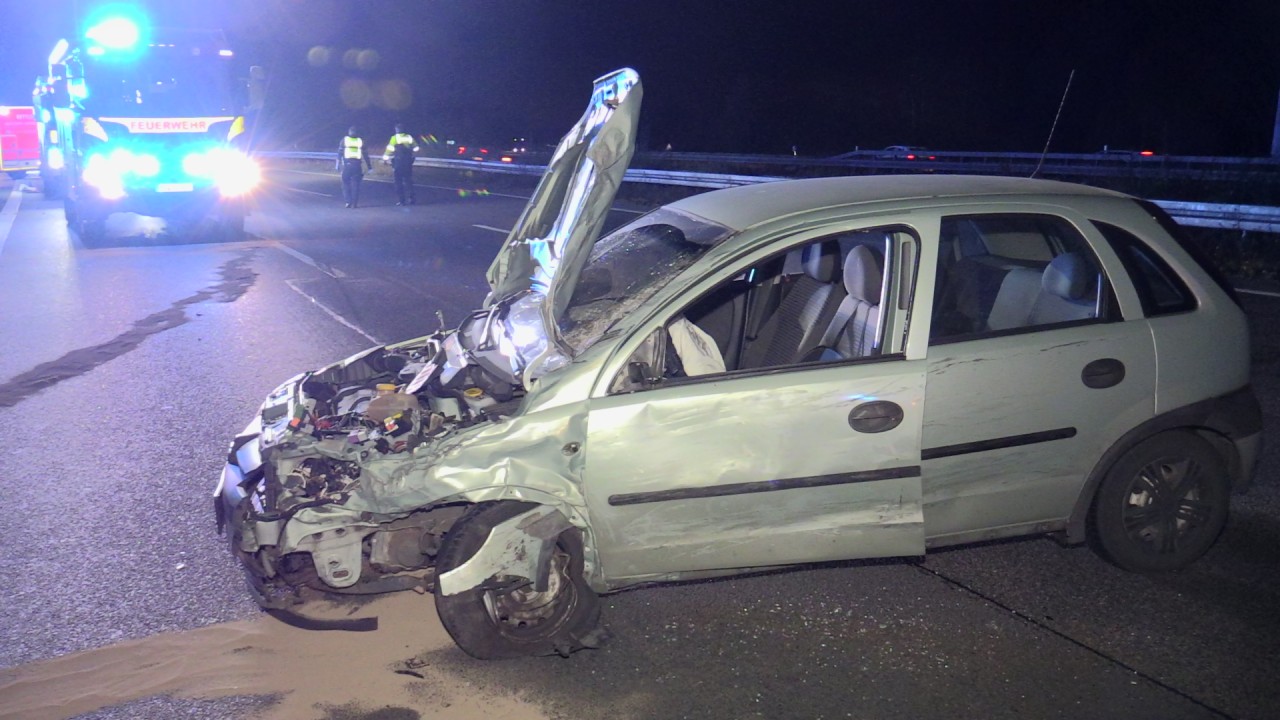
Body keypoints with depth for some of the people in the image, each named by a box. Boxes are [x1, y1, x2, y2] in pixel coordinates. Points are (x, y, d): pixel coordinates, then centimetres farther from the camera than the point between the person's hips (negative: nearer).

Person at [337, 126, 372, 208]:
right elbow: (365, 155, 10)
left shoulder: (344, 140, 7)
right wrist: (369, 166, 13)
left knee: (346, 183, 7)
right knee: (355, 184, 5)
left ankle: (348, 201, -3)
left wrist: (338, 165, 3)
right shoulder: (360, 141, 10)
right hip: (357, 165, 1)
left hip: (347, 165, -1)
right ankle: (355, 203, 1)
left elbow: (340, 153, 2)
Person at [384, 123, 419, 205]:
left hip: (398, 161, -3)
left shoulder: (394, 138, -5)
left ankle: (402, 200, 0)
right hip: (408, 161, 3)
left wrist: (385, 158, -2)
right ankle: (409, 198, 3)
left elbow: (390, 149, -10)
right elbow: (415, 148, 10)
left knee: (399, 181, 3)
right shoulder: (409, 137, 7)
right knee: (408, 180, 10)